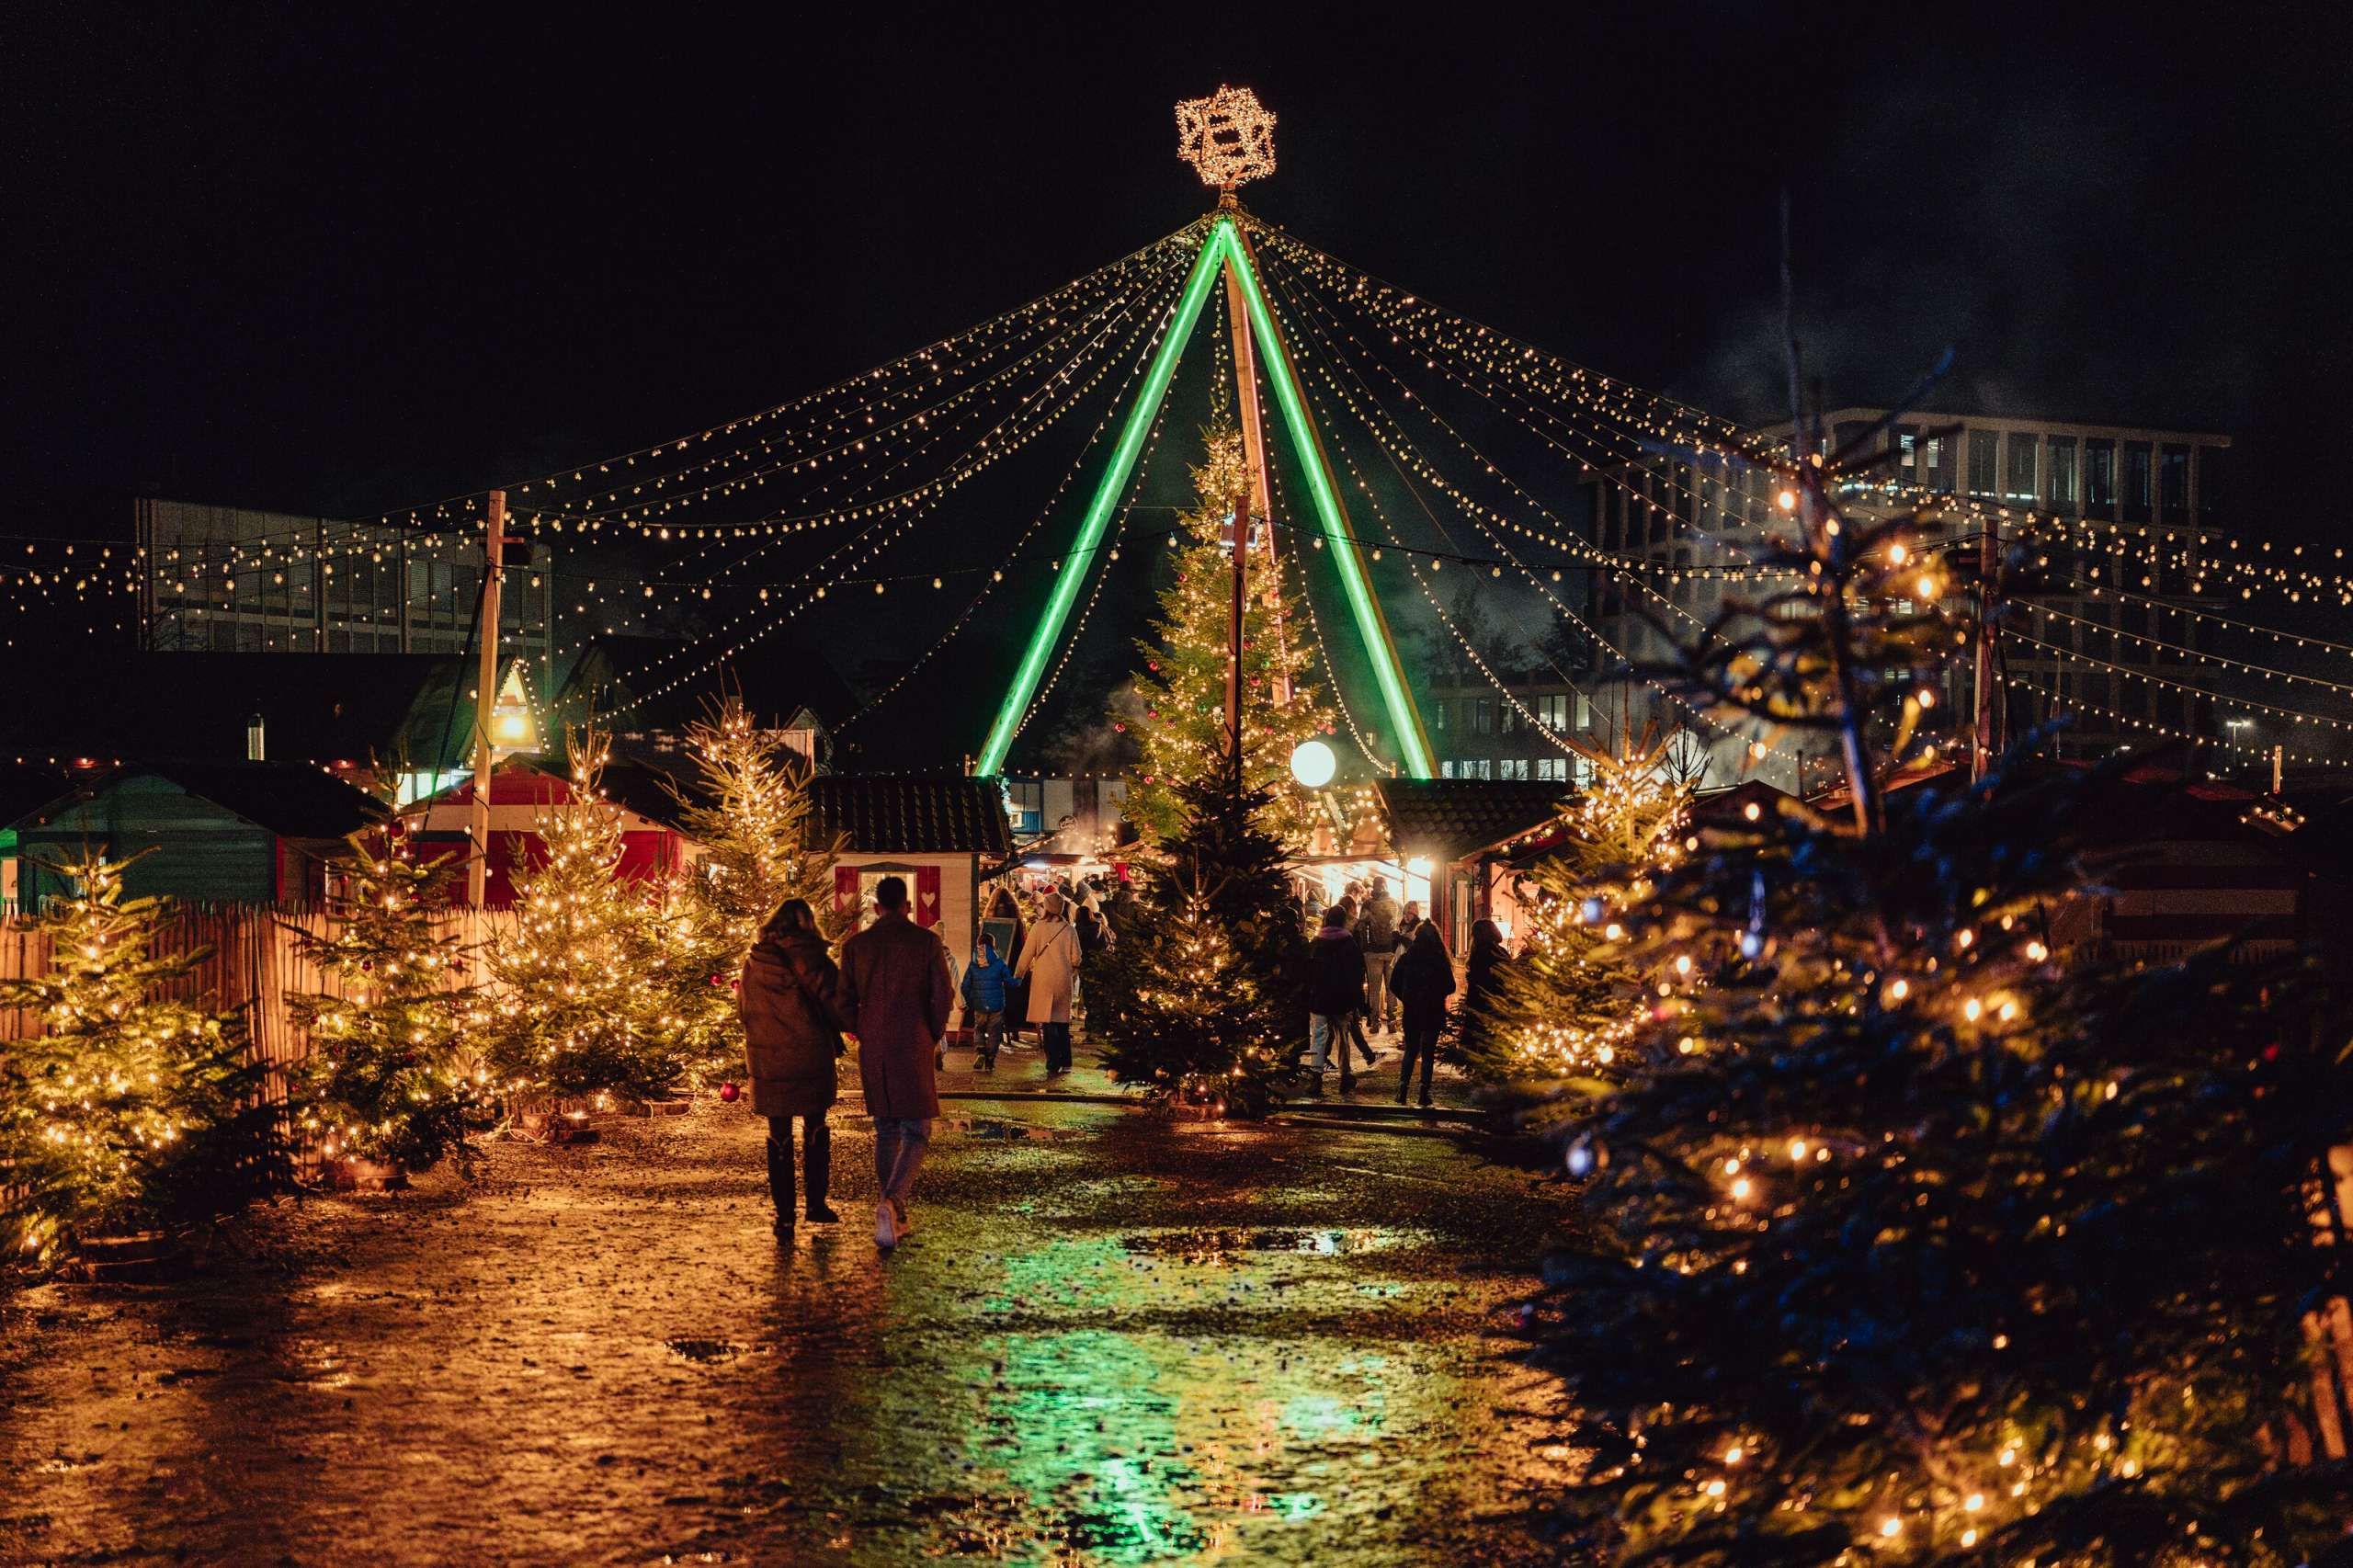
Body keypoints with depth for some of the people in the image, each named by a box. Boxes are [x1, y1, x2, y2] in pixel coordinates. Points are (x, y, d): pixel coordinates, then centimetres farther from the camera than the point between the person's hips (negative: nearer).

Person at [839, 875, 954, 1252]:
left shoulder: (855, 946, 4)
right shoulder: (927, 942, -4)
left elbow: (845, 1002, 4)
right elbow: (943, 996, -6)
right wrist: (933, 1038, 8)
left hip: (872, 1051, 3)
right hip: (913, 1048, -3)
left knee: (886, 1132, 16)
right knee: (916, 1135, 1)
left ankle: (896, 1218, 18)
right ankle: (892, 1201, -24)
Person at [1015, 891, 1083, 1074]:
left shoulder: (1039, 927, -7)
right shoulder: (1069, 929, 0)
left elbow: (1027, 954, -3)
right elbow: (1076, 958, 2)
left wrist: (1018, 976, 8)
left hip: (1044, 980, -3)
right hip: (1064, 980, 3)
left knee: (1047, 1023, -3)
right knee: (1062, 1022, 14)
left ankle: (1053, 1064, -11)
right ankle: (1065, 1063, 17)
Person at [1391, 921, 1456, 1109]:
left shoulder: (1406, 958, -3)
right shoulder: (1440, 959, -8)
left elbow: (1395, 986, -1)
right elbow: (1450, 987, -5)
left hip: (1411, 1013, 2)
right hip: (1433, 1013, -2)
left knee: (1410, 1051, 14)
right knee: (1428, 1053, 6)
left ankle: (1402, 1090, 3)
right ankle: (1424, 1093, 1)